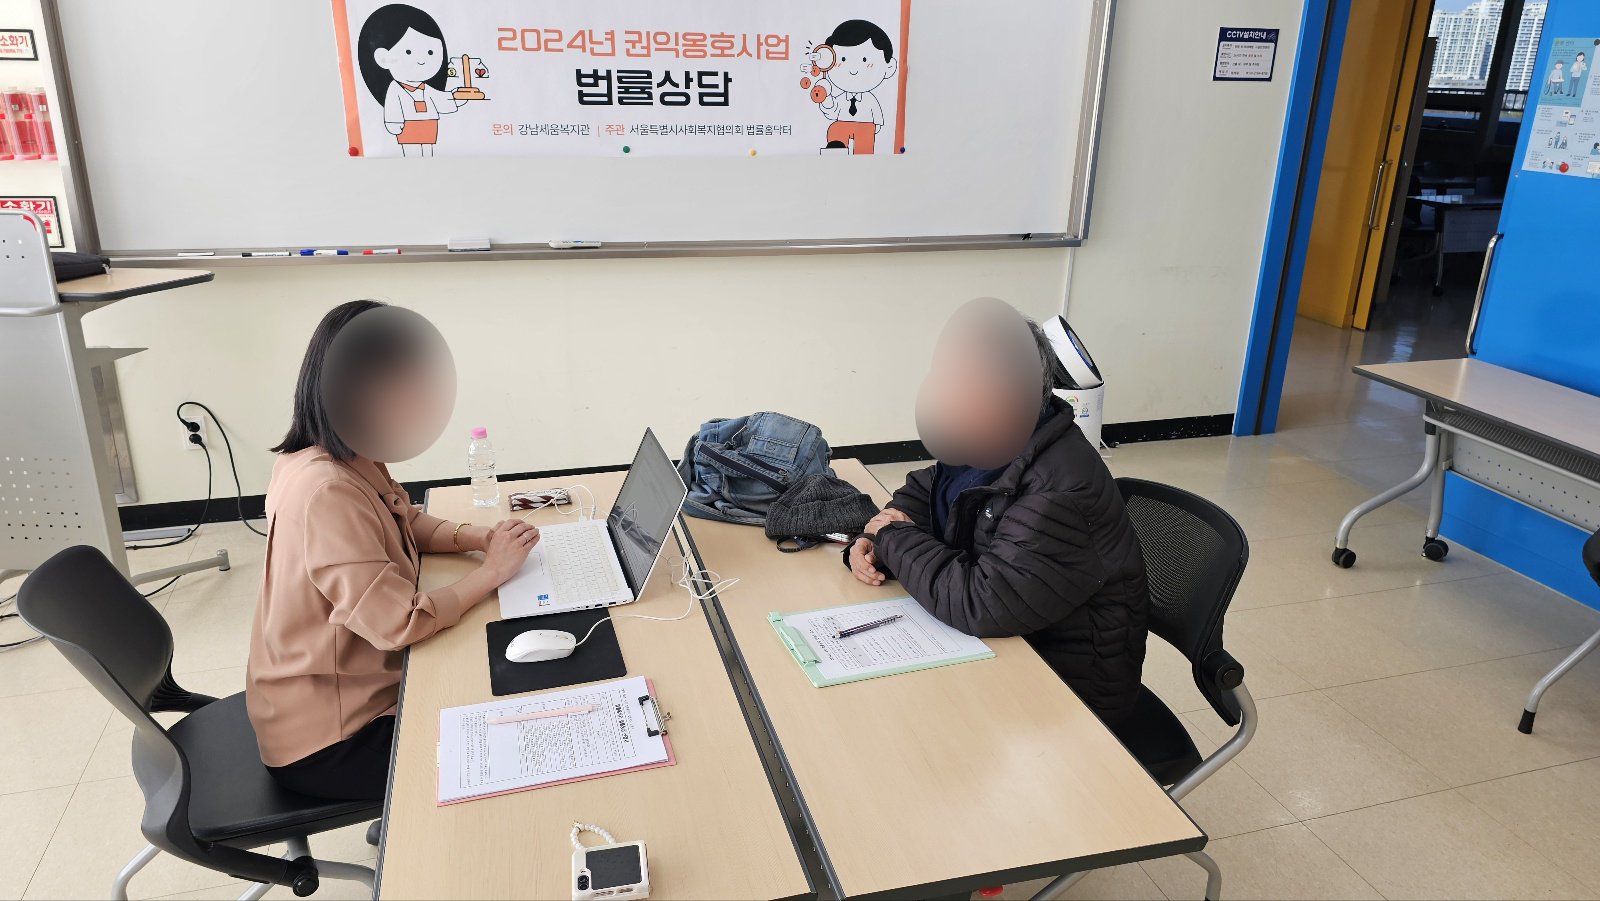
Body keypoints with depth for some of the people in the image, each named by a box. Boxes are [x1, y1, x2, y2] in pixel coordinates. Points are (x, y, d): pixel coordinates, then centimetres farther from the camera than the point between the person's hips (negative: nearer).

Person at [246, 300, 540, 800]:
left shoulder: (355, 464, -3)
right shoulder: (326, 495, -32)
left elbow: (407, 523, 15)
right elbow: (400, 623, -33)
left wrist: (479, 536, -4)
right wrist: (491, 571, -19)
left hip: (357, 685, 9)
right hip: (326, 739, -8)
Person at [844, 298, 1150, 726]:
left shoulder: (1063, 491, -32)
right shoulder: (979, 443, -2)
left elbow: (979, 603, -35)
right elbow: (922, 493, 13)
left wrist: (897, 540, -20)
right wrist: (871, 542, -8)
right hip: (1001, 639, 8)